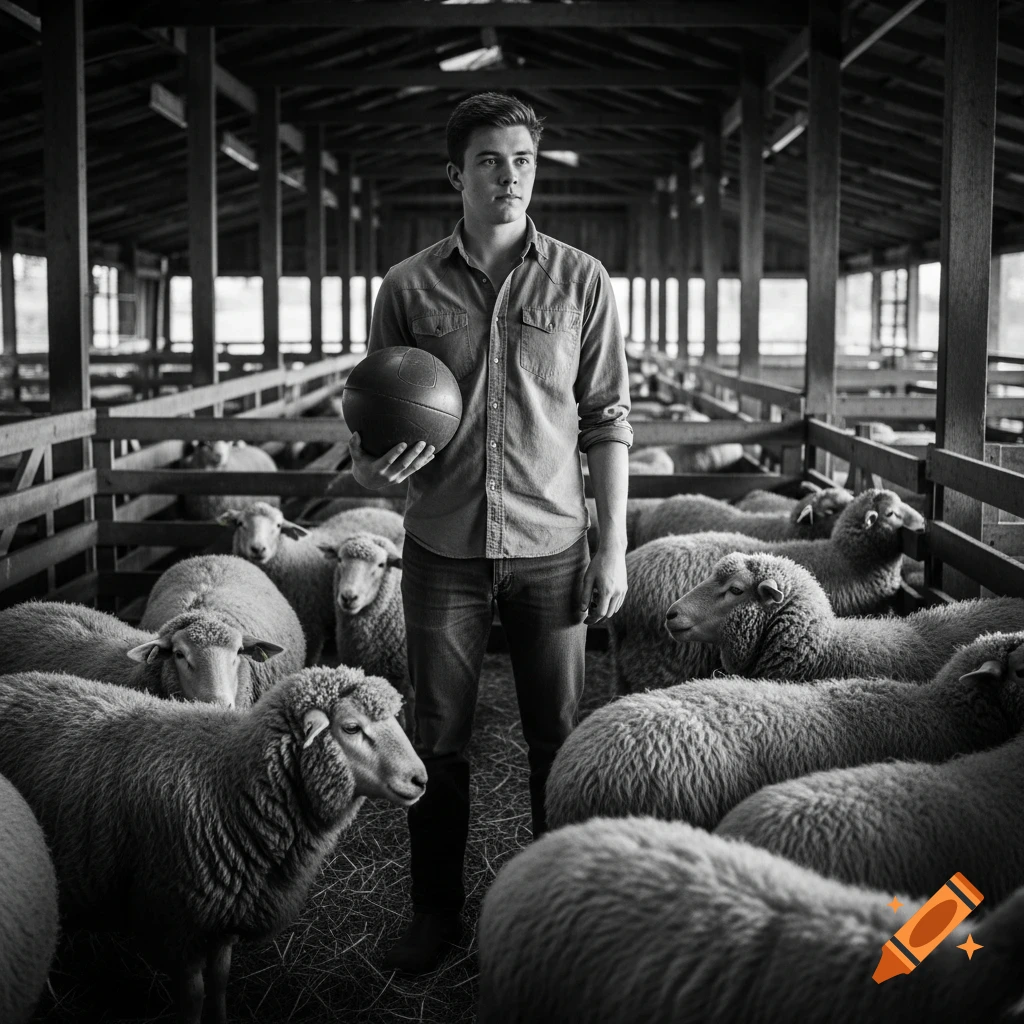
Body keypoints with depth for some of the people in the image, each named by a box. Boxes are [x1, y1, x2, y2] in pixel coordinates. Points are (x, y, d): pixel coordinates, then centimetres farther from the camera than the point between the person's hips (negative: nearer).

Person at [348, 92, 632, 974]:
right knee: (439, 738, 9)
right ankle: (437, 909, 25)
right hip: (444, 547, 1)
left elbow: (607, 419, 2)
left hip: (551, 546, -1)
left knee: (559, 738, 7)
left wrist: (615, 546, -2)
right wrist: (372, 466, -14)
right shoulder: (409, 287, 3)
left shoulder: (581, 281, 1)